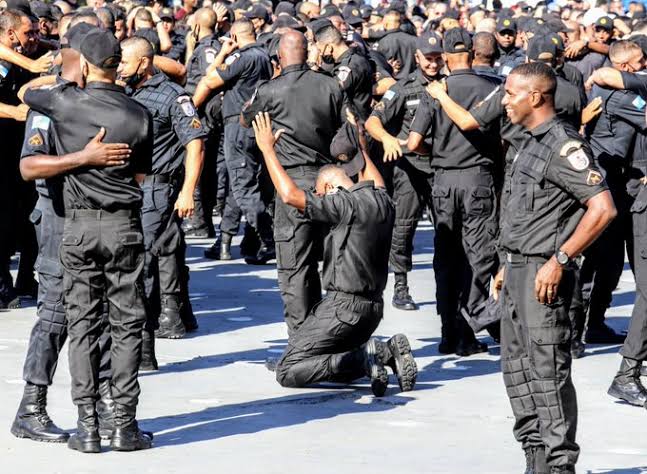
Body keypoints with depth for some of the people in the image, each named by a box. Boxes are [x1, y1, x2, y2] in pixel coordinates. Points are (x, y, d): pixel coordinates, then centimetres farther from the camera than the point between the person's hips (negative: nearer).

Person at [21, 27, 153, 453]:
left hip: (79, 226, 0)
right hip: (124, 226, 0)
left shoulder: (65, 102, -5)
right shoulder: (139, 115, -3)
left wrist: (63, 79, 31)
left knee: (82, 325, 5)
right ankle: (125, 424, 2)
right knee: (127, 325, 5)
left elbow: (25, 94, 16)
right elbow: (140, 176, 4)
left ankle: (88, 426, 2)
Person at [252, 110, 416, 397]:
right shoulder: (381, 200, 9)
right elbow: (374, 182, 34)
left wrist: (267, 148, -10)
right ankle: (387, 352, 2)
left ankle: (364, 358, -18)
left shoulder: (346, 204, -15)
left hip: (344, 306, -9)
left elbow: (290, 195, -20)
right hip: (373, 307, 9)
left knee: (288, 372, -6)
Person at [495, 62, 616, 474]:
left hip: (544, 274, -10)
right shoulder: (534, 144, 16)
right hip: (520, 271, 10)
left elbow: (603, 209, -22)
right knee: (518, 369, 13)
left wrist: (558, 260, -21)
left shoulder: (564, 145, -15)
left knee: (547, 371, -8)